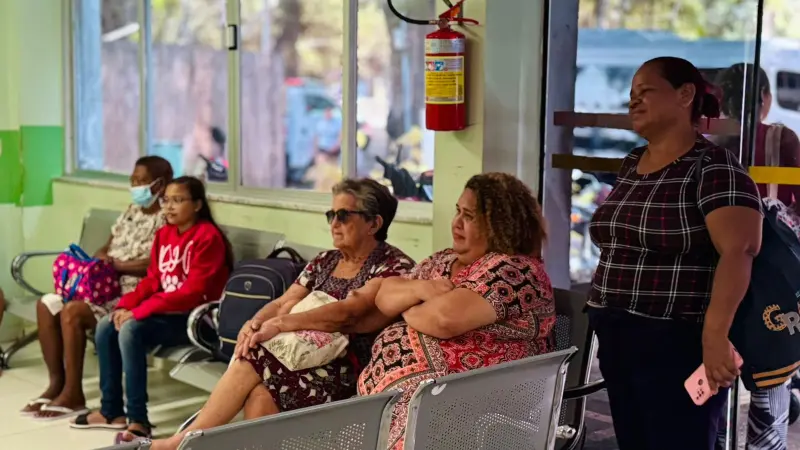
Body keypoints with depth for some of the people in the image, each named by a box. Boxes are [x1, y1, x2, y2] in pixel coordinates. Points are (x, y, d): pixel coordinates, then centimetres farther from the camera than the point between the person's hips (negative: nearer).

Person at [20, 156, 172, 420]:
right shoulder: (130, 212, 18)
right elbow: (106, 249, 20)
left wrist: (117, 265, -17)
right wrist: (95, 262, -2)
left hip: (133, 295, -9)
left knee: (72, 311, -27)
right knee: (47, 304, -8)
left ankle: (73, 395, -17)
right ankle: (56, 383, -3)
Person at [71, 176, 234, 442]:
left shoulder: (208, 237, -15)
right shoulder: (164, 234, 10)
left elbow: (192, 292, -22)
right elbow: (152, 280, 14)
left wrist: (138, 312, -23)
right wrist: (126, 305, -6)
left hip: (194, 317, -8)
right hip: (165, 311, 8)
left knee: (130, 330, -27)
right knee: (106, 326, -6)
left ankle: (138, 421, -24)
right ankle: (111, 411, 3)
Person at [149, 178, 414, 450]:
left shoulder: (395, 266, -6)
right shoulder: (324, 262, 17)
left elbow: (347, 312, -21)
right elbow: (283, 303, 9)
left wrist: (281, 324, -27)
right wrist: (255, 323, -14)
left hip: (349, 371, -6)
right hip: (308, 356, 6)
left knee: (253, 358, -23)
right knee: (260, 395, -28)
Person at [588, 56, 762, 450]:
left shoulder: (713, 167, -11)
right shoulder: (630, 166, 12)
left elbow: (739, 250, -23)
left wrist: (715, 334, -32)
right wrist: (605, 318, 14)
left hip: (678, 347, -7)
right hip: (618, 344, 7)